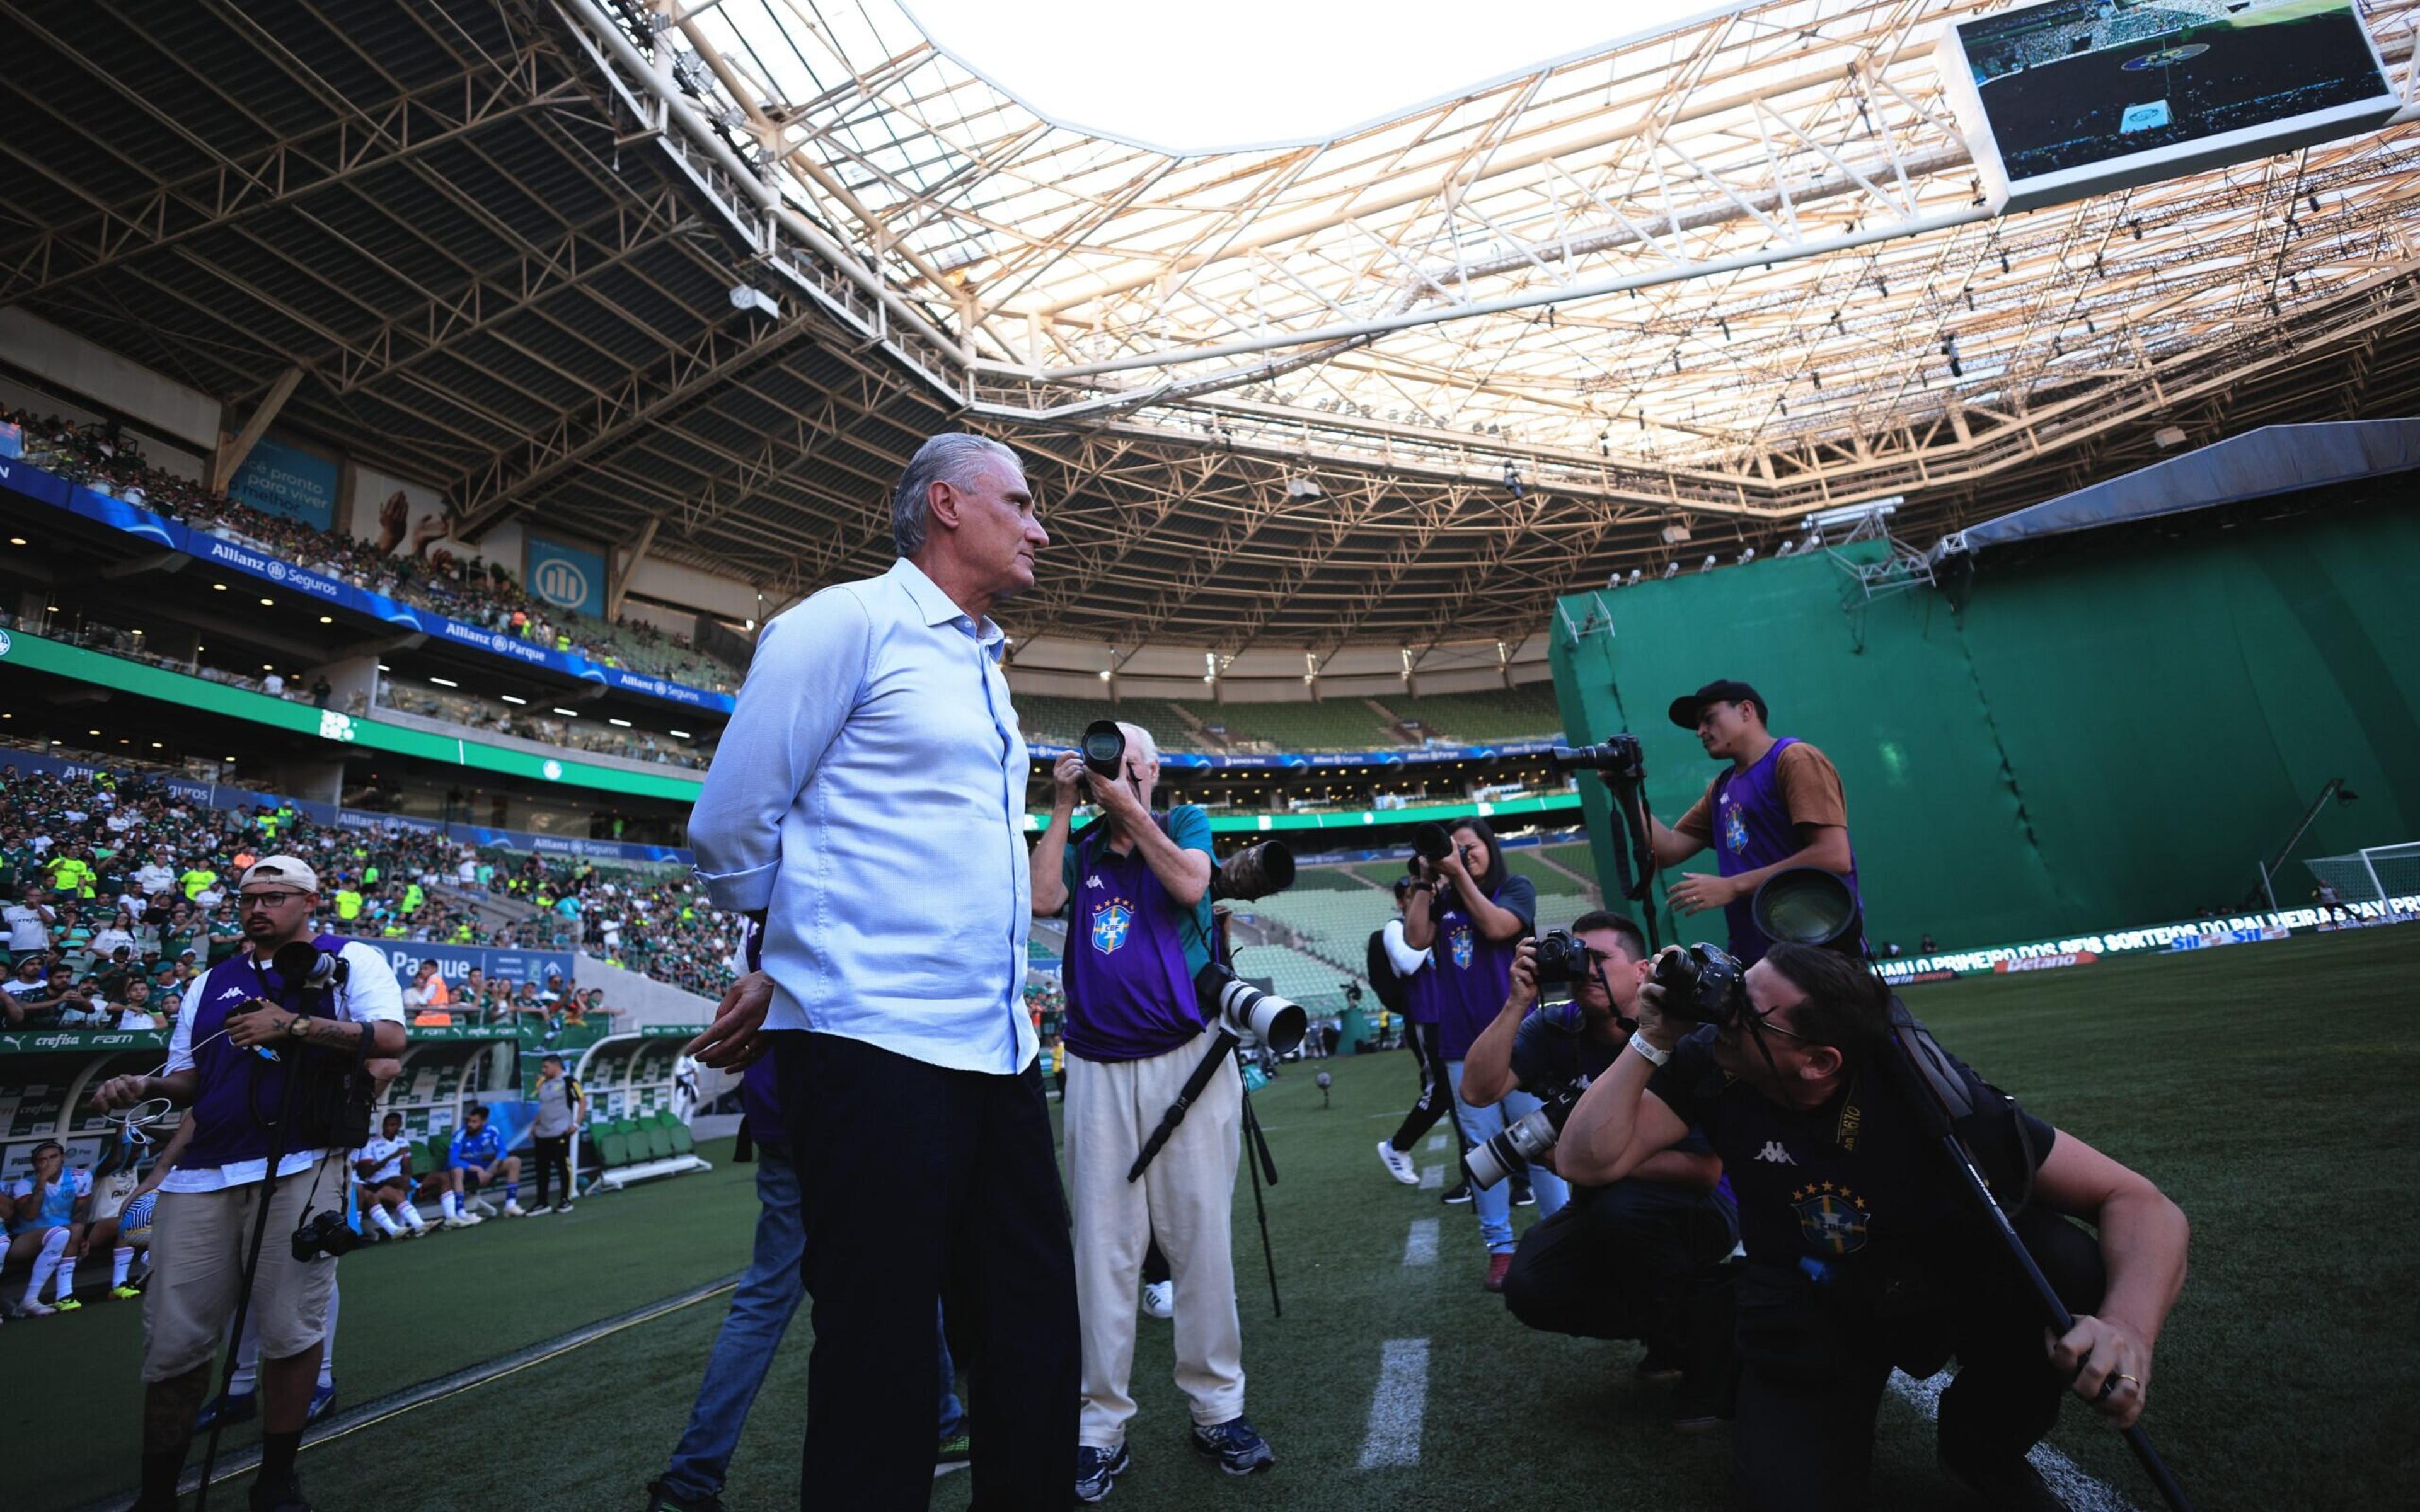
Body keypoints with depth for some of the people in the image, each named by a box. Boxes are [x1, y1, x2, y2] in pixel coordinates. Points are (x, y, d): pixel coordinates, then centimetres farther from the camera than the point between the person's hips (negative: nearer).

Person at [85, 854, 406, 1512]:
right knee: (174, 1343, 3)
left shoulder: (351, 958, 3)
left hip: (299, 1169, -4)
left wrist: (296, 1025, -16)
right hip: (202, 1175, 4)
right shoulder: (210, 983, 20)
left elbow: (391, 1038, -10)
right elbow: (191, 1079, 23)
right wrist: (147, 1087, 2)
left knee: (291, 1332, -2)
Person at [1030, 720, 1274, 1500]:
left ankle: (1217, 1408, 17)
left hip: (1186, 1056, -1)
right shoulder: (1080, 851, 15)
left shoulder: (1185, 822, 9)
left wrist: (1128, 807, -9)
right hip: (1097, 1068, 2)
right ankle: (1101, 1424, 13)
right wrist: (1062, 808, 0)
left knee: (1200, 1236, 3)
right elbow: (1040, 902, -4)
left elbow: (1190, 886, -10)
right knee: (1103, 1245, 3)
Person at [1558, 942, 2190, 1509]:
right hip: (1804, 1307, 0)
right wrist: (1652, 1042, -35)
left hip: (1945, 1277, 0)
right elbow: (1587, 1160, -26)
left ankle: (1985, 1440, 1)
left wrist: (2128, 1327, -44)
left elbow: (2136, 1201, -24)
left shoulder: (1923, 1090, -27)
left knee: (2061, 1262, -29)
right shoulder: (1709, 1064, -23)